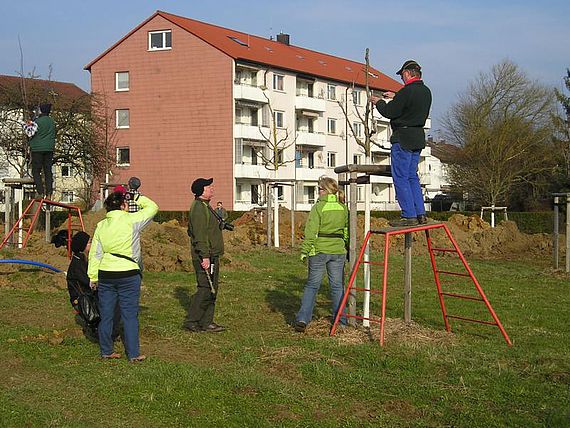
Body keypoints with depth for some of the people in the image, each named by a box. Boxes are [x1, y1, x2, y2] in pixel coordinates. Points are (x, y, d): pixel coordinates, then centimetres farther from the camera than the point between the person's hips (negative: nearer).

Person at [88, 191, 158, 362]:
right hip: (128, 274, -5)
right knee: (130, 315, 1)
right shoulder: (131, 220, -9)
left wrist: (93, 277, 14)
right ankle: (133, 354, 5)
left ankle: (106, 351, 20)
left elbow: (95, 253, 9)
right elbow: (152, 207, 1)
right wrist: (138, 198, 13)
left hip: (105, 275, 5)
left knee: (106, 314, 12)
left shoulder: (101, 225, 6)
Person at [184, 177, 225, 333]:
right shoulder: (199, 208, -16)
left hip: (212, 256, 11)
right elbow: (200, 235, -23)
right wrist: (205, 256, -26)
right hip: (206, 257, -11)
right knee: (205, 289, -9)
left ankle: (206, 322, 16)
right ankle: (191, 321, -3)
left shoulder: (205, 206, 18)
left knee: (211, 290, 12)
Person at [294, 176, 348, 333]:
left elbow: (311, 231, -12)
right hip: (338, 250, 3)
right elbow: (347, 231, 11)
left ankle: (302, 319, -3)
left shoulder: (319, 207, -9)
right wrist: (347, 249, 20)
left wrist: (305, 250, -6)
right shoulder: (343, 208, 5)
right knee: (337, 285, 12)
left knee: (312, 285, 4)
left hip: (319, 250, -3)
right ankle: (340, 319, 16)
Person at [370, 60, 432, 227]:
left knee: (400, 178, -4)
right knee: (412, 177, 15)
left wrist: (379, 102, 5)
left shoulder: (407, 92, -17)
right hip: (418, 138, 9)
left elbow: (389, 112, -13)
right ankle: (420, 214, 12)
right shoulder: (426, 92, 10)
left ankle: (409, 216, -6)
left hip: (403, 139, -9)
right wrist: (395, 97, 25)